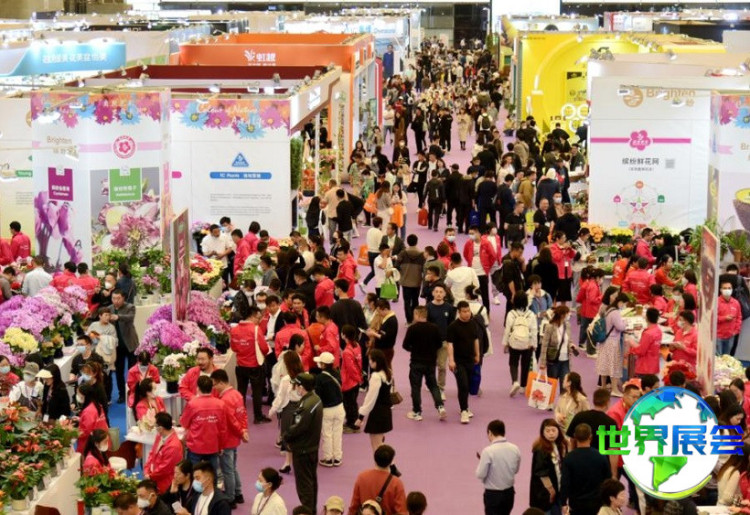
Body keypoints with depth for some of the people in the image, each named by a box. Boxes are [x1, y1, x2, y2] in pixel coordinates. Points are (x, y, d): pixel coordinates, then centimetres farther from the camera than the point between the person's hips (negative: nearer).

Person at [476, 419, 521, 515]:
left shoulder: (488, 451, -21)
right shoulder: (515, 449, -4)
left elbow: (480, 474, -17)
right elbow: (516, 470, 9)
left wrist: (482, 462, 1)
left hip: (493, 494, -5)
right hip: (509, 492, 5)